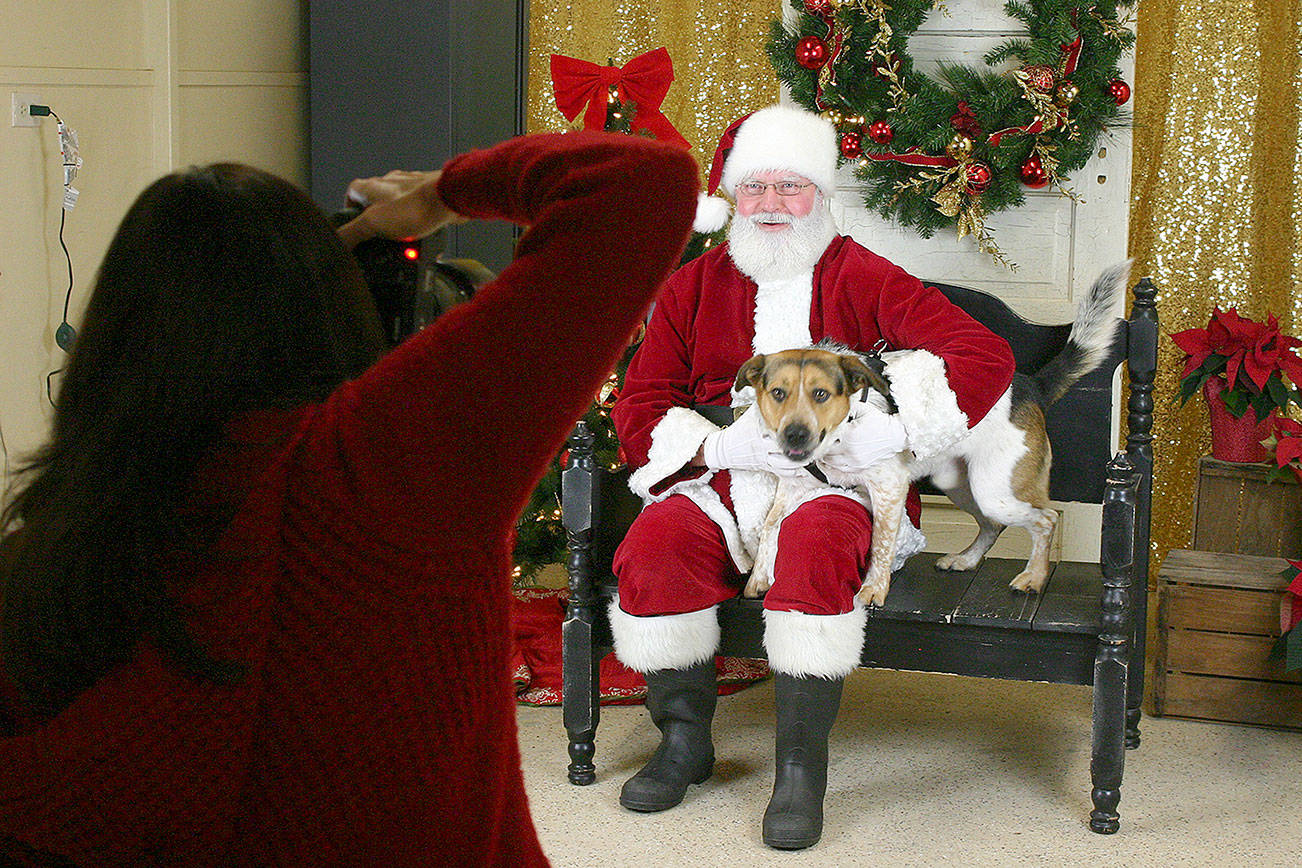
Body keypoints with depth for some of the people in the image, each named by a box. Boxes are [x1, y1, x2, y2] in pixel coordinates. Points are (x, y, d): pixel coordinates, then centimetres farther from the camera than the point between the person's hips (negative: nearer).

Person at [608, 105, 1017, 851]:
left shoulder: (862, 280, 4)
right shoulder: (696, 286, 14)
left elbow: (985, 354, -4)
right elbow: (640, 404, 9)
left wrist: (892, 429, -16)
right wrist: (724, 445, -10)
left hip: (837, 486, -3)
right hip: (721, 486, 3)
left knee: (815, 544, -37)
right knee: (653, 545, -28)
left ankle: (802, 765, -26)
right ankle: (685, 739, -7)